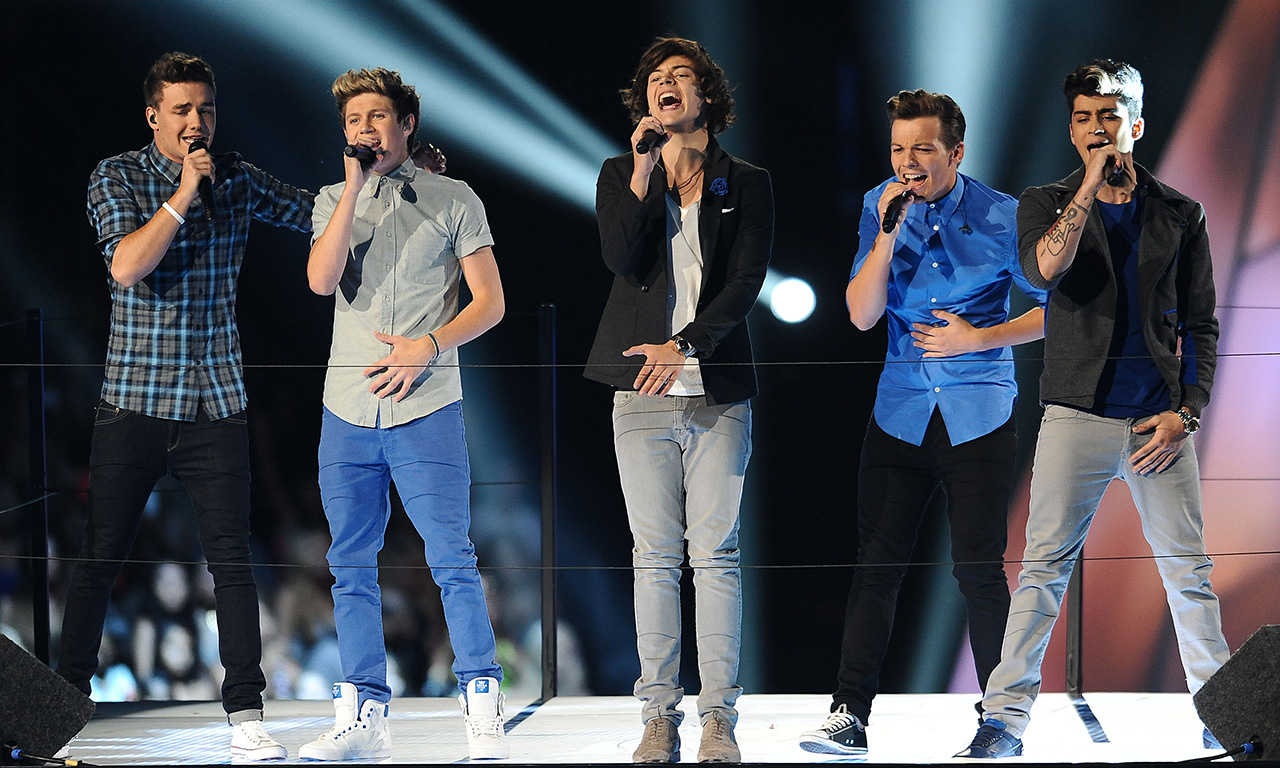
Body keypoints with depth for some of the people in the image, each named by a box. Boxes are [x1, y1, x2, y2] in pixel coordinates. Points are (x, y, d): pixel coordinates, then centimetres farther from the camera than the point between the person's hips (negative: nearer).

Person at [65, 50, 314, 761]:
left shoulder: (235, 179, 9)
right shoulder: (118, 177, -1)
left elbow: (315, 213, 17)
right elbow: (127, 265, -16)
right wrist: (184, 194, -16)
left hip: (215, 405, 2)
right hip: (133, 402, -2)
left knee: (231, 559, -4)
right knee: (101, 558, 2)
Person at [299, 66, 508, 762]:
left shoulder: (452, 201, 5)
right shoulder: (333, 201, 12)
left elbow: (489, 302, 4)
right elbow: (322, 280, -7)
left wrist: (430, 346, -12)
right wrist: (355, 188, -10)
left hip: (426, 411, -3)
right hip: (346, 412, 3)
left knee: (453, 561, -8)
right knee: (351, 568, 5)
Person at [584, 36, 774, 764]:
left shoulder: (747, 184, 7)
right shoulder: (621, 175, 10)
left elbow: (746, 281, -2)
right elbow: (623, 261, -5)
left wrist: (683, 346, -12)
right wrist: (643, 174, -13)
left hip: (718, 391, -1)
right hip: (644, 395, 1)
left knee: (715, 554, -3)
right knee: (655, 557, 1)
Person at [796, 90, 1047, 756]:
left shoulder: (1001, 218, -6)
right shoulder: (881, 208, 1)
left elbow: (1050, 311, 0)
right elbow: (862, 314, -5)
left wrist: (977, 339, -11)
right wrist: (887, 233, -16)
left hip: (978, 417, -2)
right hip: (901, 413, 2)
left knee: (978, 570, -3)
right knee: (877, 563, -2)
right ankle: (850, 715, 0)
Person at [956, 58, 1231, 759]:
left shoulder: (1179, 215, 12)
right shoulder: (1045, 203, 8)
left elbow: (1200, 326, 12)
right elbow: (1046, 266, -15)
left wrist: (1186, 413, 0)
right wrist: (1092, 182, -14)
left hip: (1160, 419, 1)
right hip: (1076, 413, -1)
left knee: (1188, 569, 2)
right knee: (1044, 567, -6)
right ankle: (1004, 718, -4)